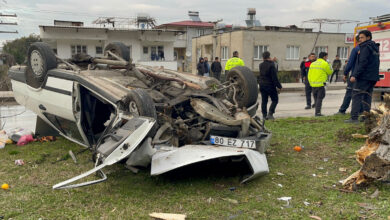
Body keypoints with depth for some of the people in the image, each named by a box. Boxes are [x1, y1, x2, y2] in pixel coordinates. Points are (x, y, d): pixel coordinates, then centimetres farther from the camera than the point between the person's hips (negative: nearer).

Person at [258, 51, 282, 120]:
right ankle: (270, 113, -7)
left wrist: (272, 61, 26)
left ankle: (264, 115, 14)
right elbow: (274, 77, -17)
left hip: (262, 85, 6)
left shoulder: (261, 65, 3)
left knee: (264, 101, 12)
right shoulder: (271, 65, -16)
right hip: (270, 85, -6)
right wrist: (279, 86, -12)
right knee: (275, 100, 6)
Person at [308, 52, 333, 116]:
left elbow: (309, 75, 11)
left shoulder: (312, 64, 11)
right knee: (319, 98, -3)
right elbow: (330, 72, 4)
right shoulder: (325, 64, -7)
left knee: (316, 98, 15)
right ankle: (317, 112, -7)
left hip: (313, 84, 6)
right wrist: (329, 65, 16)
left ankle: (317, 111, 20)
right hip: (320, 84, -6)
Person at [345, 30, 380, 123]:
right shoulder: (375, 47, 20)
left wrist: (354, 75, -21)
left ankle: (354, 118, -11)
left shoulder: (365, 47, -9)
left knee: (356, 96, -7)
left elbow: (362, 63, -18)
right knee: (367, 96, 12)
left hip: (364, 77, -9)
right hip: (373, 77, 9)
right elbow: (374, 63, 20)